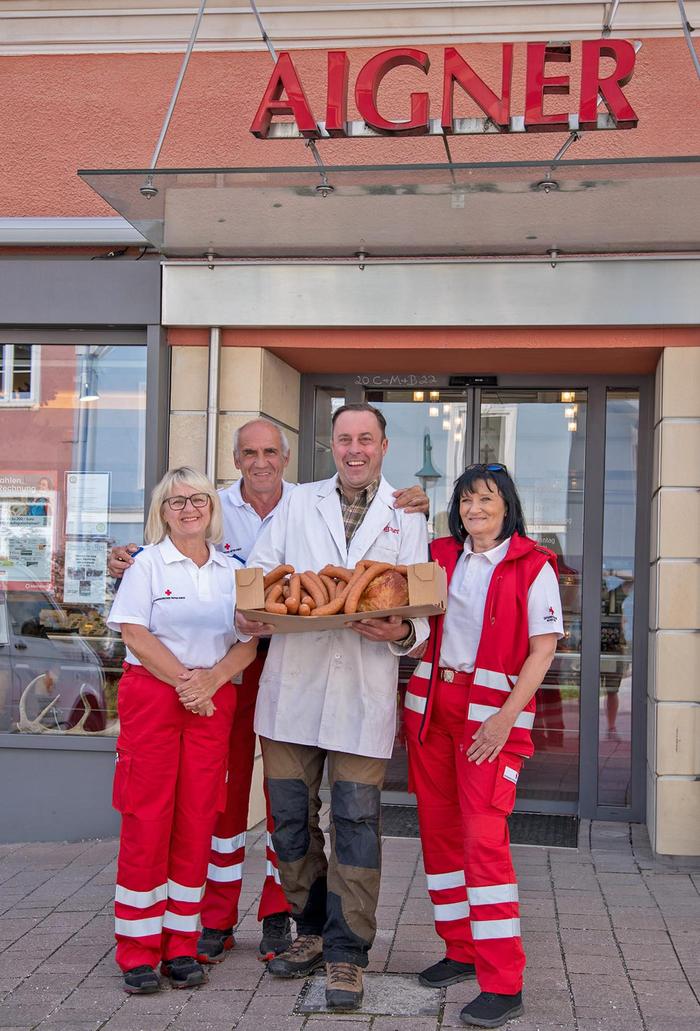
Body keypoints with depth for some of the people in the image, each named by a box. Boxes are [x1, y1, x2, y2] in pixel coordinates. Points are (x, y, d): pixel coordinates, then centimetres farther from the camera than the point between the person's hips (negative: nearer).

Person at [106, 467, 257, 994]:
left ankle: (182, 945, 12)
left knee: (198, 818, 2)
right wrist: (183, 682, -12)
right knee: (147, 817, -4)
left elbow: (251, 640, 6)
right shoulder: (149, 564, 3)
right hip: (151, 694, -3)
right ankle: (138, 950, 4)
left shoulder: (231, 570, 11)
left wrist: (210, 679, -10)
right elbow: (135, 633, -7)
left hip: (214, 700, 3)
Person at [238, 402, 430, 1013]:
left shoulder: (407, 519, 10)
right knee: (290, 814, 8)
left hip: (364, 690, -2)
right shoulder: (297, 504, 15)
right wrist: (250, 615, -13)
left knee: (356, 819, -2)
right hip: (293, 681, 2)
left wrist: (401, 633, -18)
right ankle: (311, 930, 27)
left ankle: (347, 952, 10)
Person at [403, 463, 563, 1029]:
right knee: (438, 828, 9)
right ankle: (461, 951, 23)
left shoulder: (532, 566, -4)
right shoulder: (441, 556, 10)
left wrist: (507, 716, -15)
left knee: (483, 834, -12)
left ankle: (504, 984, -7)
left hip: (493, 710, -5)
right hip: (431, 701, 6)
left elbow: (544, 647, -8)